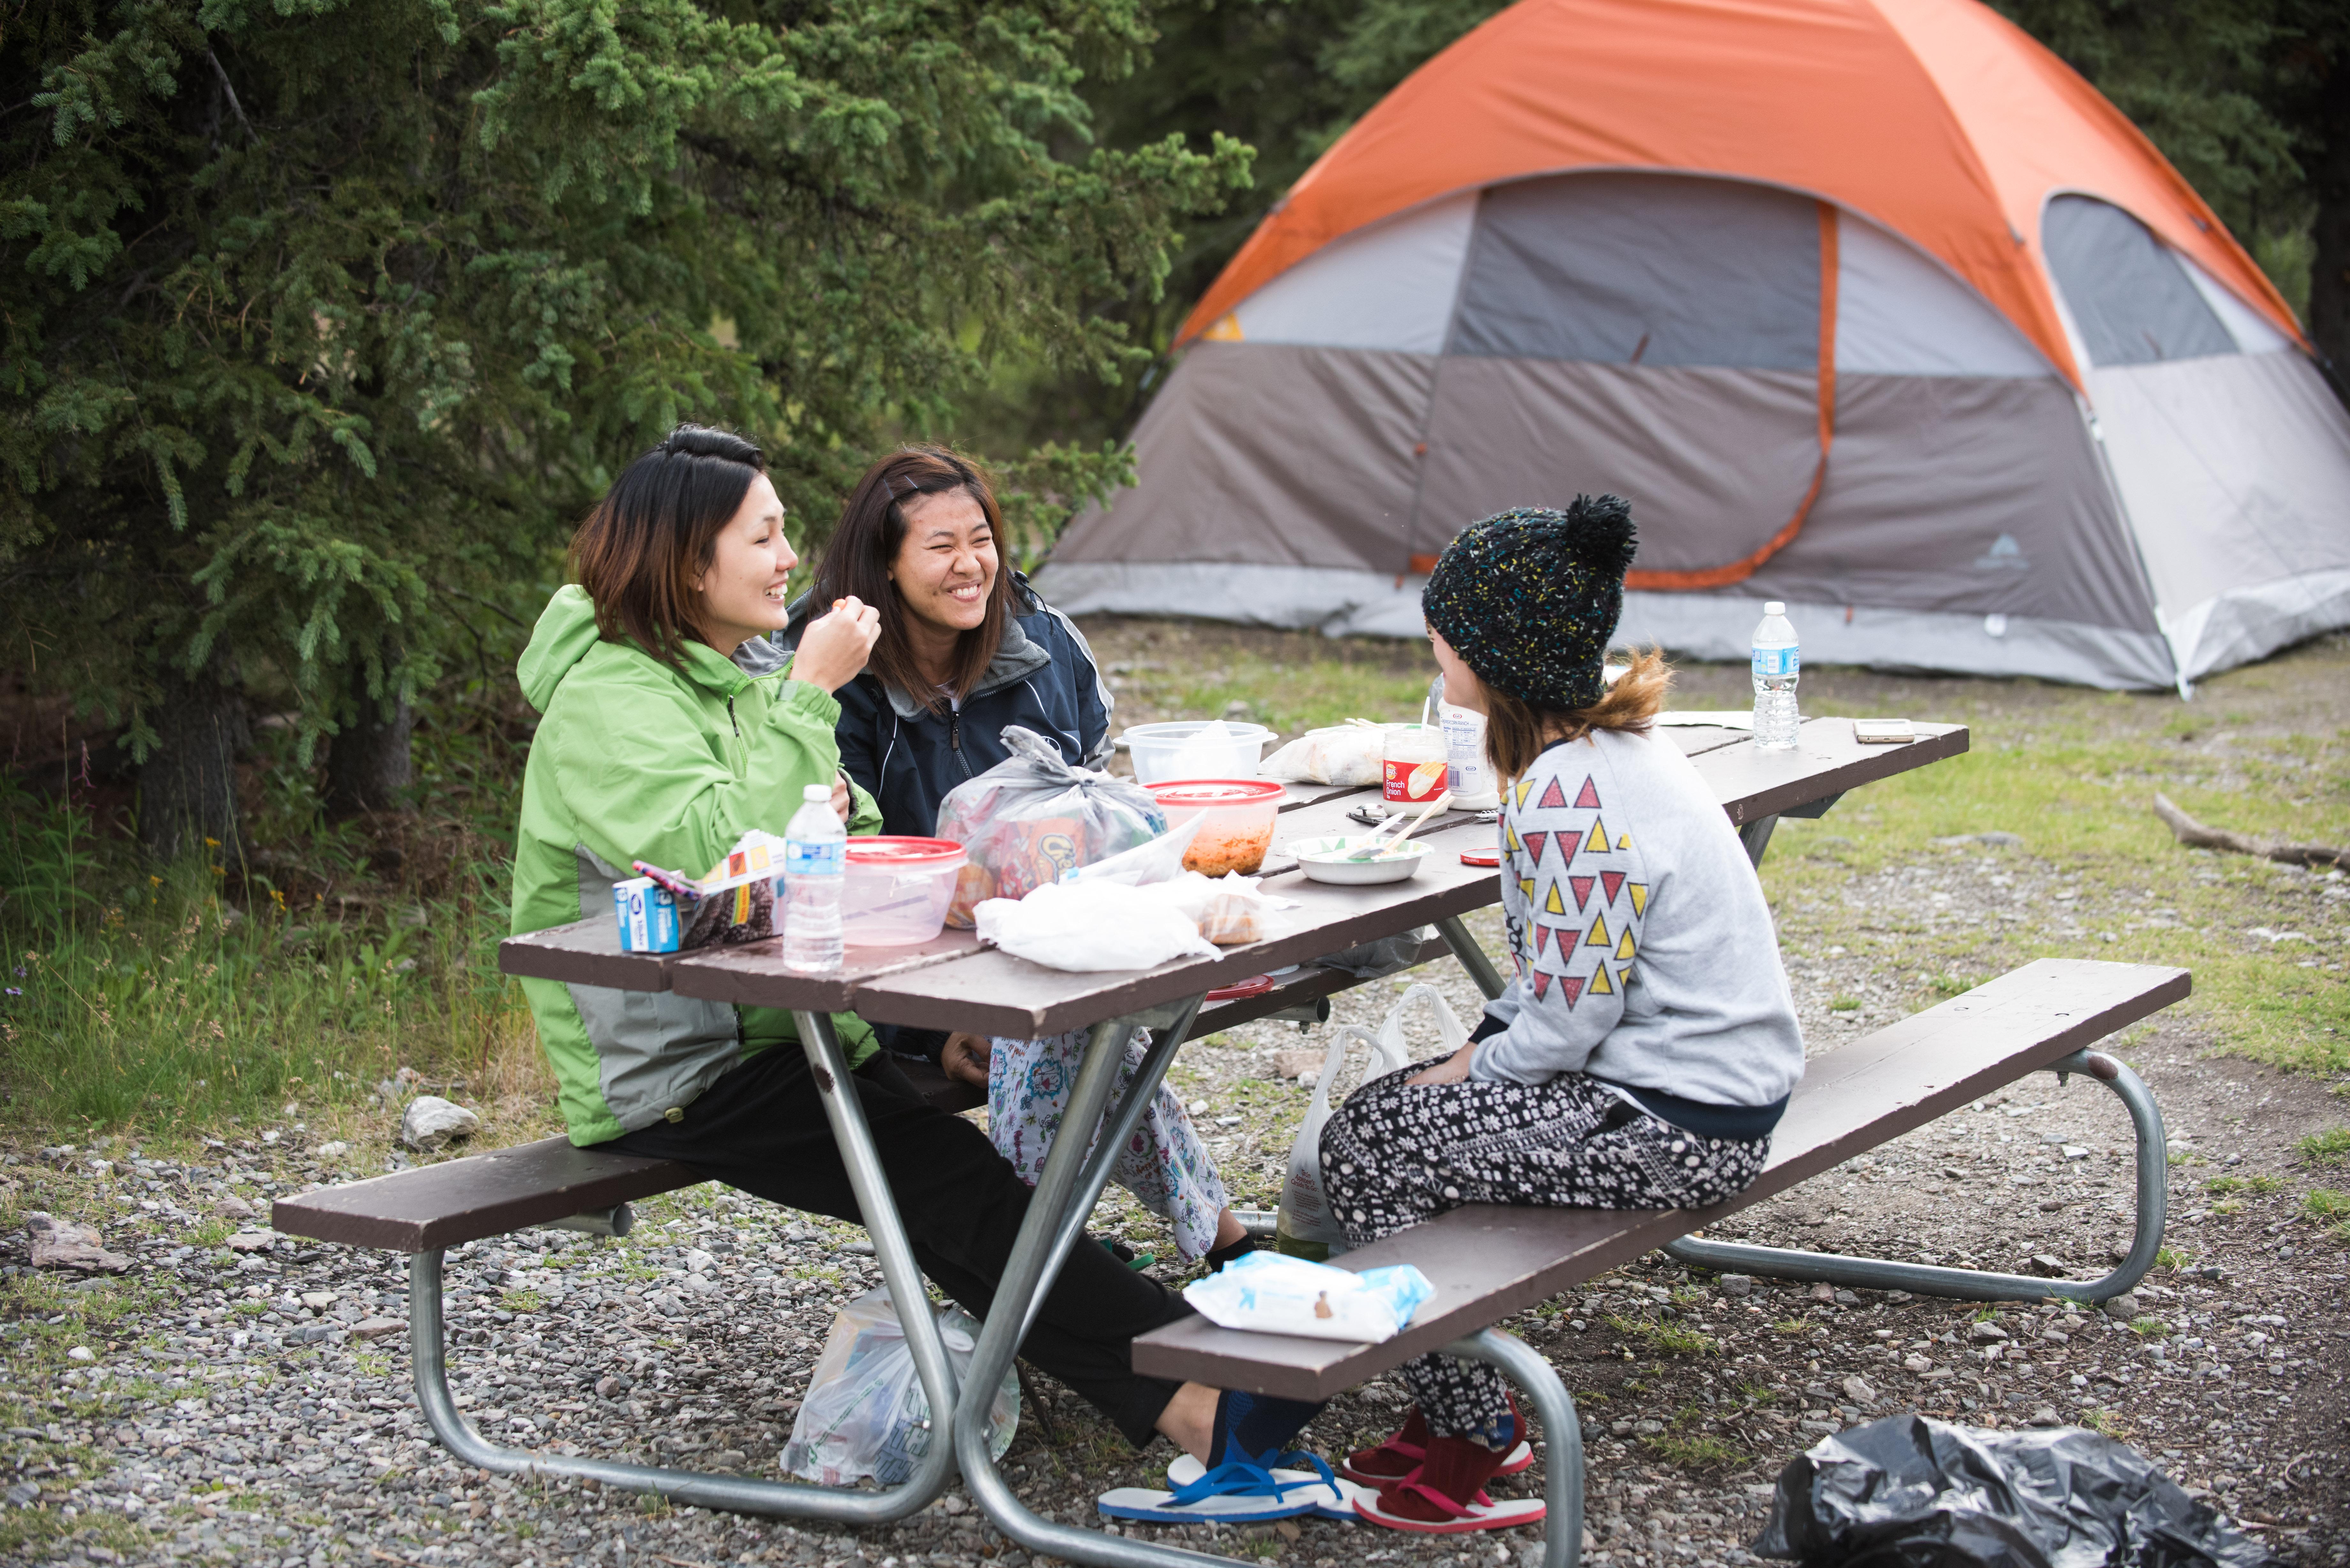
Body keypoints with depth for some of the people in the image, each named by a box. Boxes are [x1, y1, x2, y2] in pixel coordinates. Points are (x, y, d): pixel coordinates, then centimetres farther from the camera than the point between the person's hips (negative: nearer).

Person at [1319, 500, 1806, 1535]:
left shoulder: (1574, 799, -24)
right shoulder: (1607, 746, 8)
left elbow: (1567, 1021, -22)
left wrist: (1466, 1075, -5)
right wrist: (1477, 1053, 7)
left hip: (1676, 1126, -10)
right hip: (1705, 1080, 10)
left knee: (1368, 1148, -6)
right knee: (1396, 1107, 13)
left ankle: (1467, 1444, 7)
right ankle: (1461, 1414, 19)